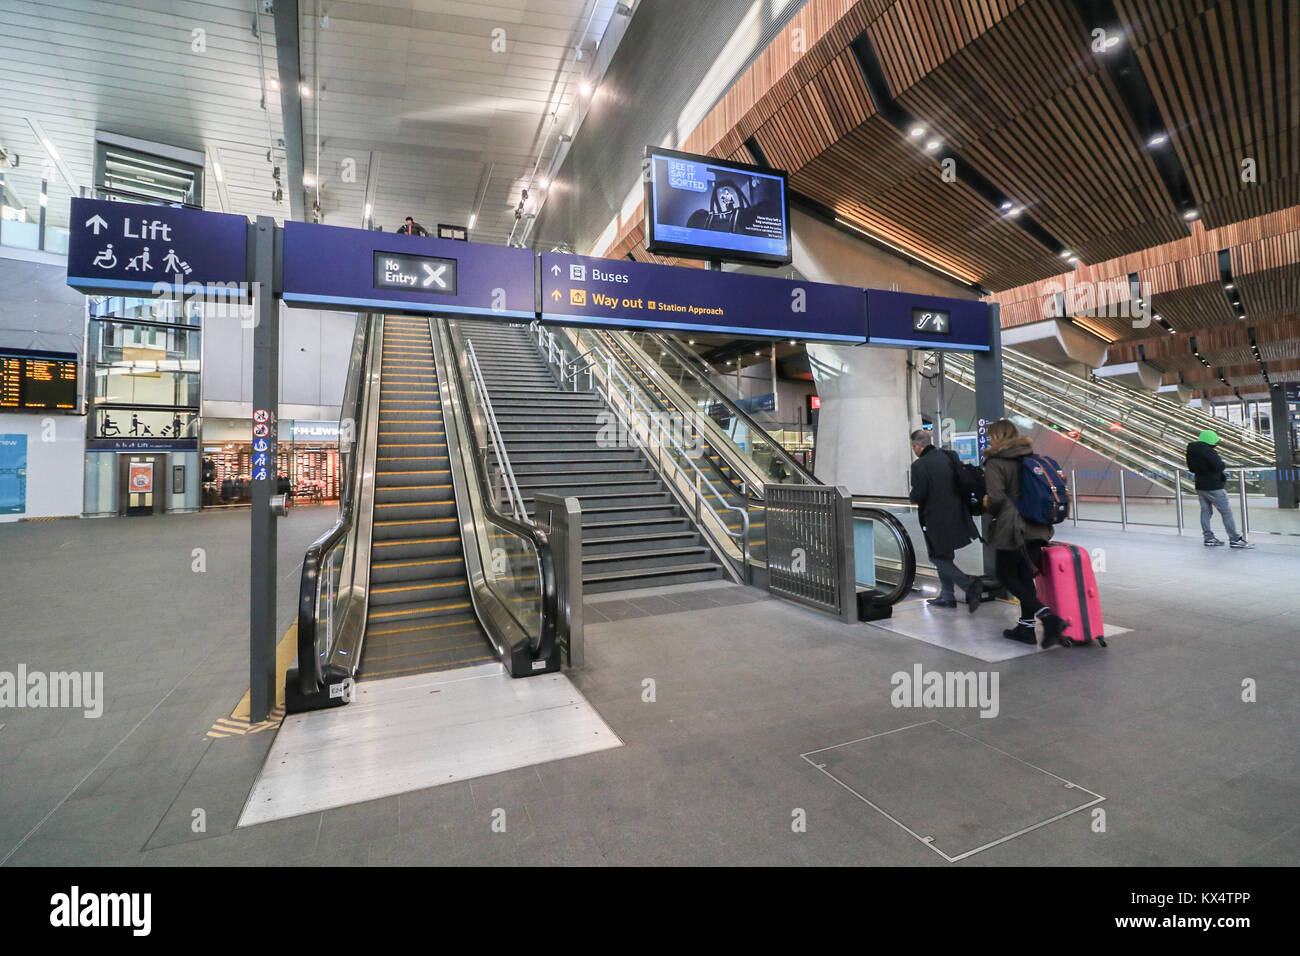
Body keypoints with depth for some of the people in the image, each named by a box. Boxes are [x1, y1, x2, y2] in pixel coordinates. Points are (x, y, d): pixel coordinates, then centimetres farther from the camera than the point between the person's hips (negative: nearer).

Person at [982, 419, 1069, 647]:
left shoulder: (995, 462, -12)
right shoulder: (1031, 458, 10)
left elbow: (996, 498, -22)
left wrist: (987, 506, -2)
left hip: (1012, 529, -7)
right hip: (1036, 527, 7)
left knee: (1006, 576, 6)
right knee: (1025, 576, 14)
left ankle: (1049, 617, -6)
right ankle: (1026, 627, 20)